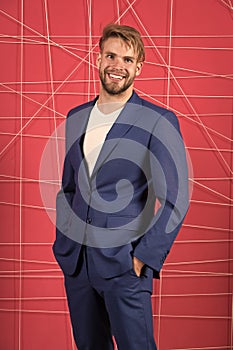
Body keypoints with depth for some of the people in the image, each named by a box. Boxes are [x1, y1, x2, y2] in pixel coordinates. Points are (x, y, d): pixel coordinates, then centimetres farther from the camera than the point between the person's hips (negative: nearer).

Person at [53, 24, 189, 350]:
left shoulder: (159, 121, -7)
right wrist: (63, 242, 11)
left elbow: (175, 199, -9)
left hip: (123, 263, -5)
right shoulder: (76, 118, 11)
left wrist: (145, 258, -12)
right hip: (75, 260, 5)